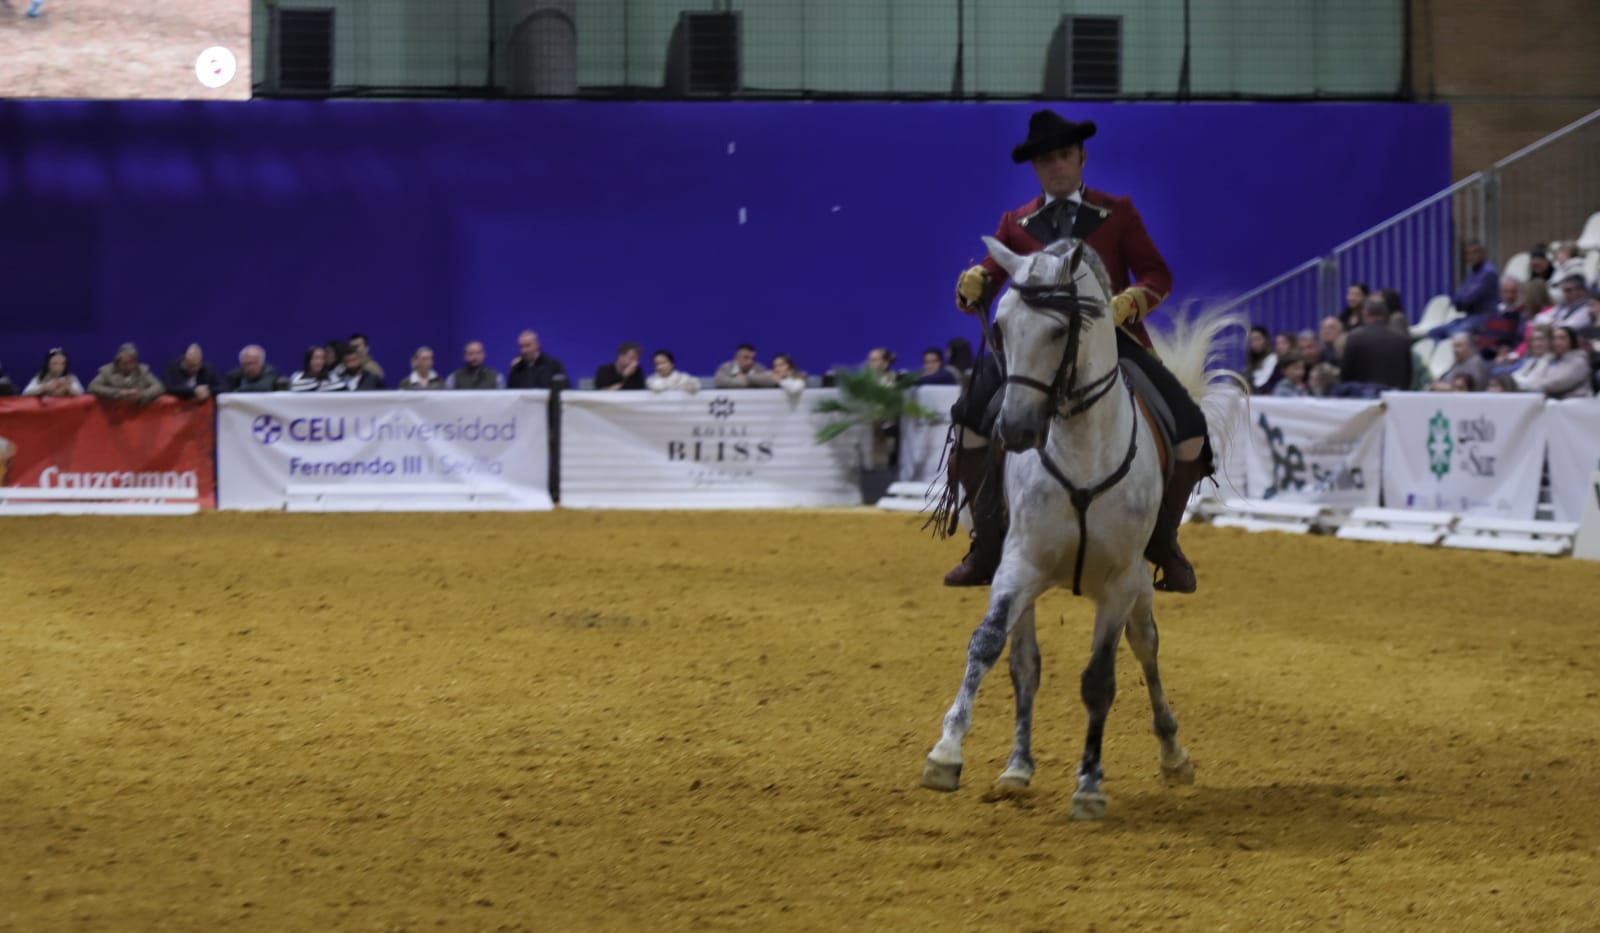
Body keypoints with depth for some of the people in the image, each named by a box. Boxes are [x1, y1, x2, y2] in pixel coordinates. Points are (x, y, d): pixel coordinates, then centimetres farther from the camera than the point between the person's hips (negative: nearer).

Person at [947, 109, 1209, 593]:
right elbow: (985, 286, 5)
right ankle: (987, 548, -7)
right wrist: (972, 284, -20)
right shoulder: (1016, 223, 13)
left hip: (1114, 338, -1)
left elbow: (1158, 275, 5)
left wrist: (1130, 300, -17)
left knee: (1188, 428, -16)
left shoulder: (1118, 213, 10)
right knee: (971, 418, -20)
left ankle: (1163, 542, 6)